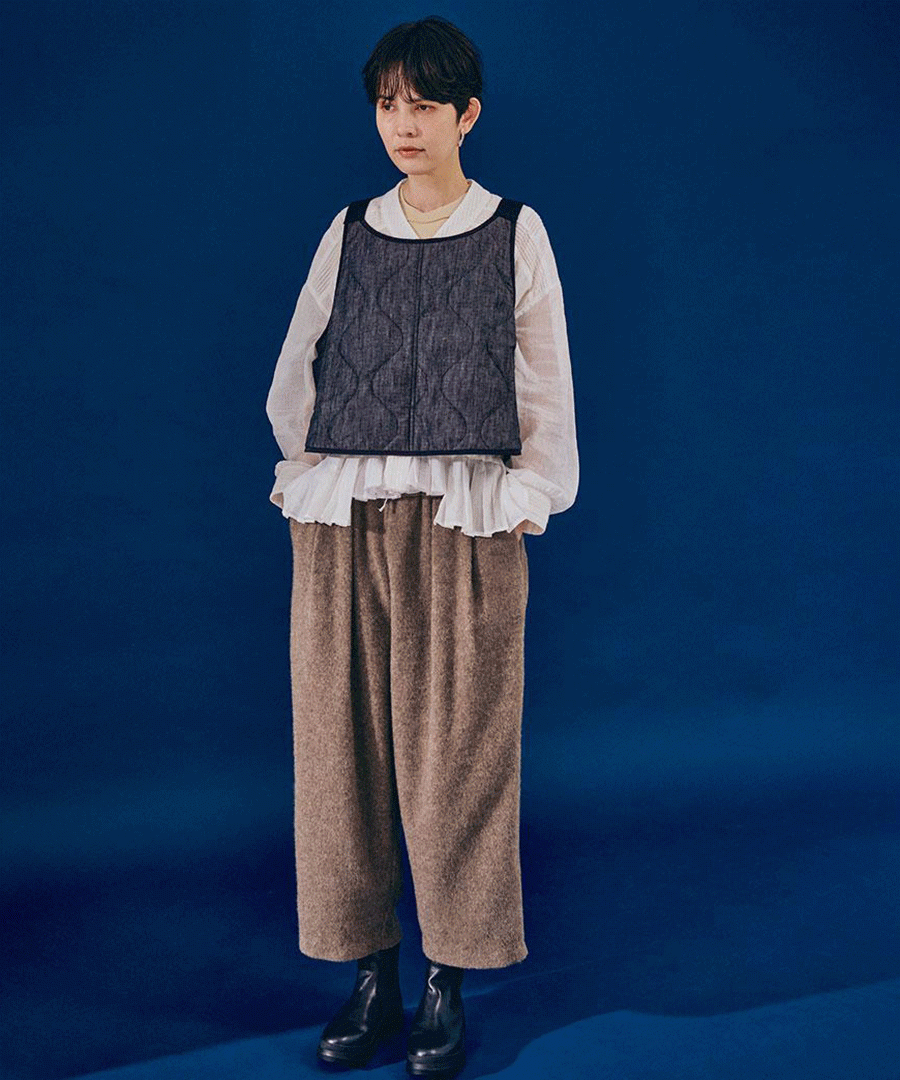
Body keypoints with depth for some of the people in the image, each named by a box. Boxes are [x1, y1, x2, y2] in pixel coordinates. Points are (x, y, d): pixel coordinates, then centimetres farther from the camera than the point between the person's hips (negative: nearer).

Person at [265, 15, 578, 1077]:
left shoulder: (515, 233, 7)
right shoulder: (348, 232, 13)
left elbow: (546, 383, 7)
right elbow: (295, 370, 21)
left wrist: (531, 495, 2)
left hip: (464, 520, -2)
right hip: (342, 518, 3)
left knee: (454, 748, -1)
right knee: (342, 738, 3)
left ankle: (446, 986, 12)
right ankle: (370, 972, 16)